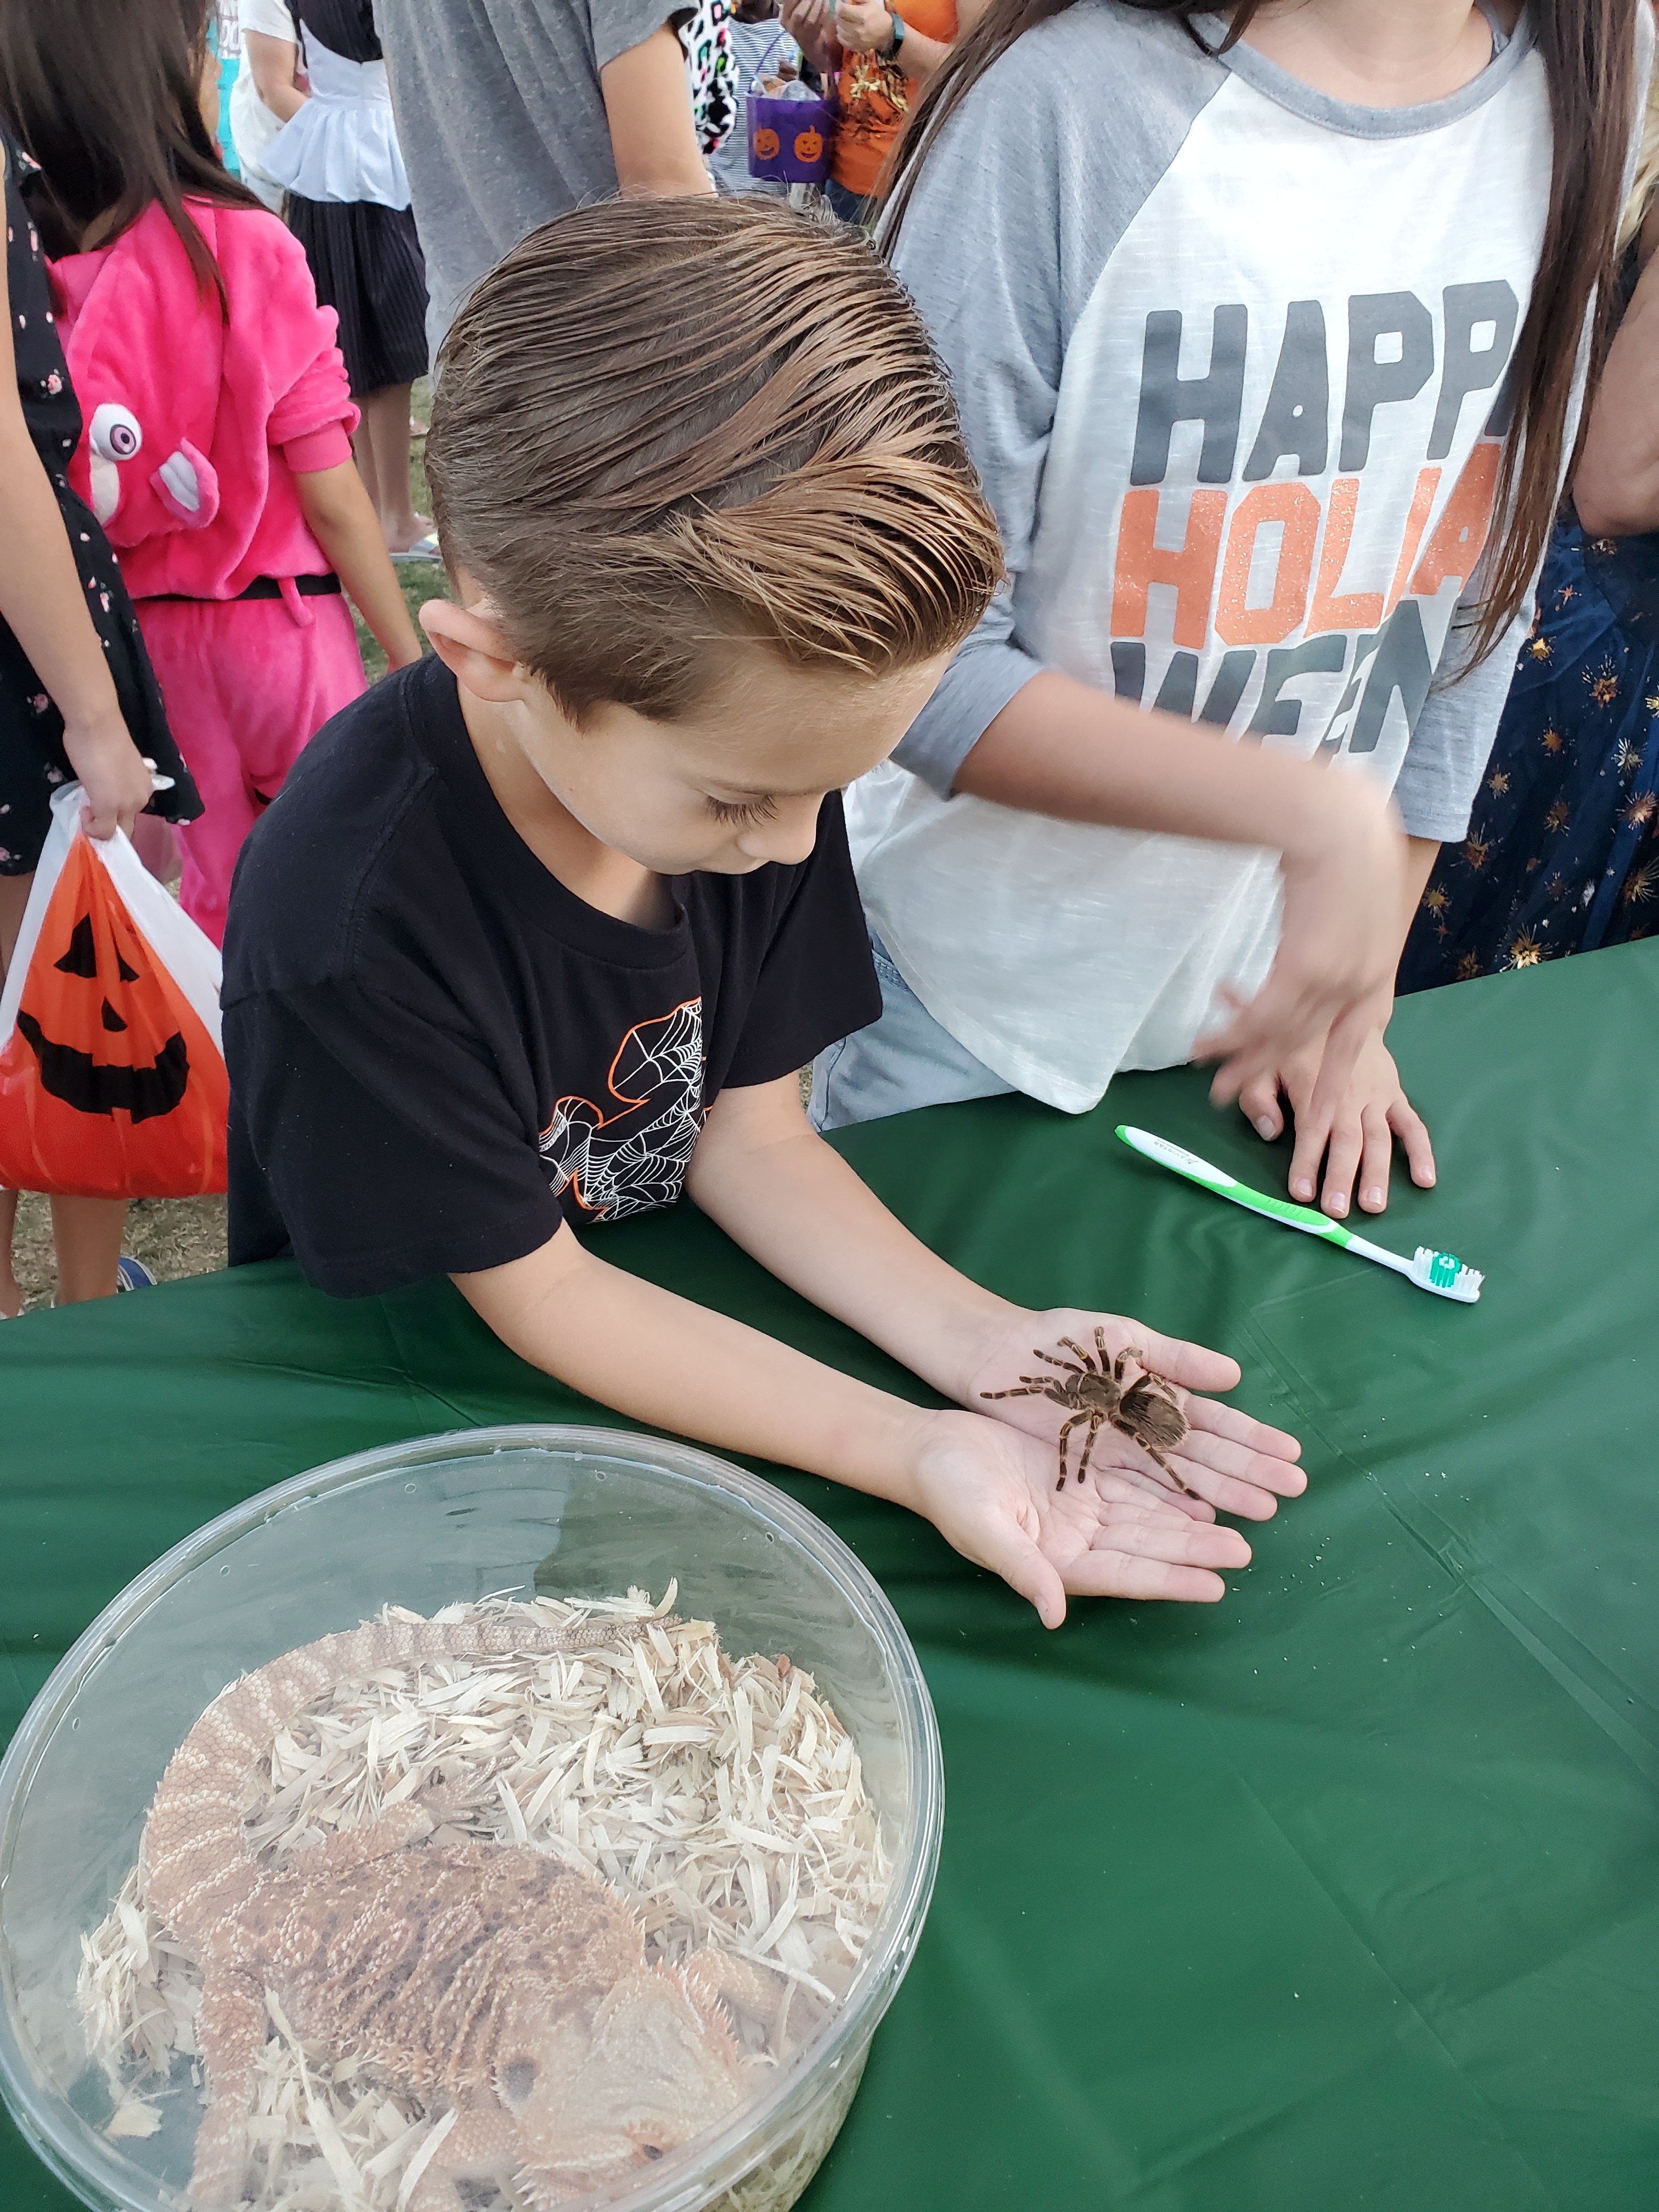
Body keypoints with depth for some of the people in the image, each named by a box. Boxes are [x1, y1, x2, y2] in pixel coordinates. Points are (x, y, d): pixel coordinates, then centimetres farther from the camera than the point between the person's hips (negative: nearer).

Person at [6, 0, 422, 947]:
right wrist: (416, 663, -5)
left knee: (218, 897, 19)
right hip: (273, 623, -4)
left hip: (139, 638, 5)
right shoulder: (242, 247, -15)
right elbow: (331, 497, -15)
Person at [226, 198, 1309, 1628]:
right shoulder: (346, 930, -30)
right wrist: (909, 1454, -28)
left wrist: (982, 1341, -18)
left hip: (679, 1319, 5)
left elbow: (750, 1134, -6)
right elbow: (535, 1295, -21)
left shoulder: (751, 738, -13)